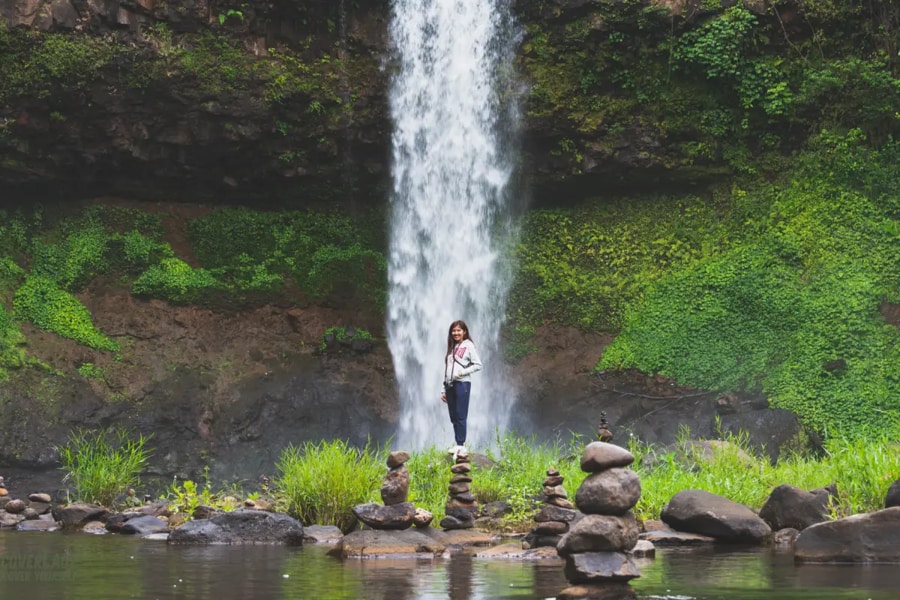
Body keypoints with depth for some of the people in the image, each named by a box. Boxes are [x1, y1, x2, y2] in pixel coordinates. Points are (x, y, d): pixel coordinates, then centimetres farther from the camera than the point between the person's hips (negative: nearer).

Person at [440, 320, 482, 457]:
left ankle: (461, 446, -9)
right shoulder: (451, 347, 20)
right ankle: (459, 445, 10)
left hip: (462, 384, -7)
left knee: (460, 417, -9)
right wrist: (444, 389, 16)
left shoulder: (468, 345, 1)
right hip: (450, 385, 7)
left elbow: (478, 365, -3)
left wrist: (464, 372, -15)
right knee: (453, 417, 6)